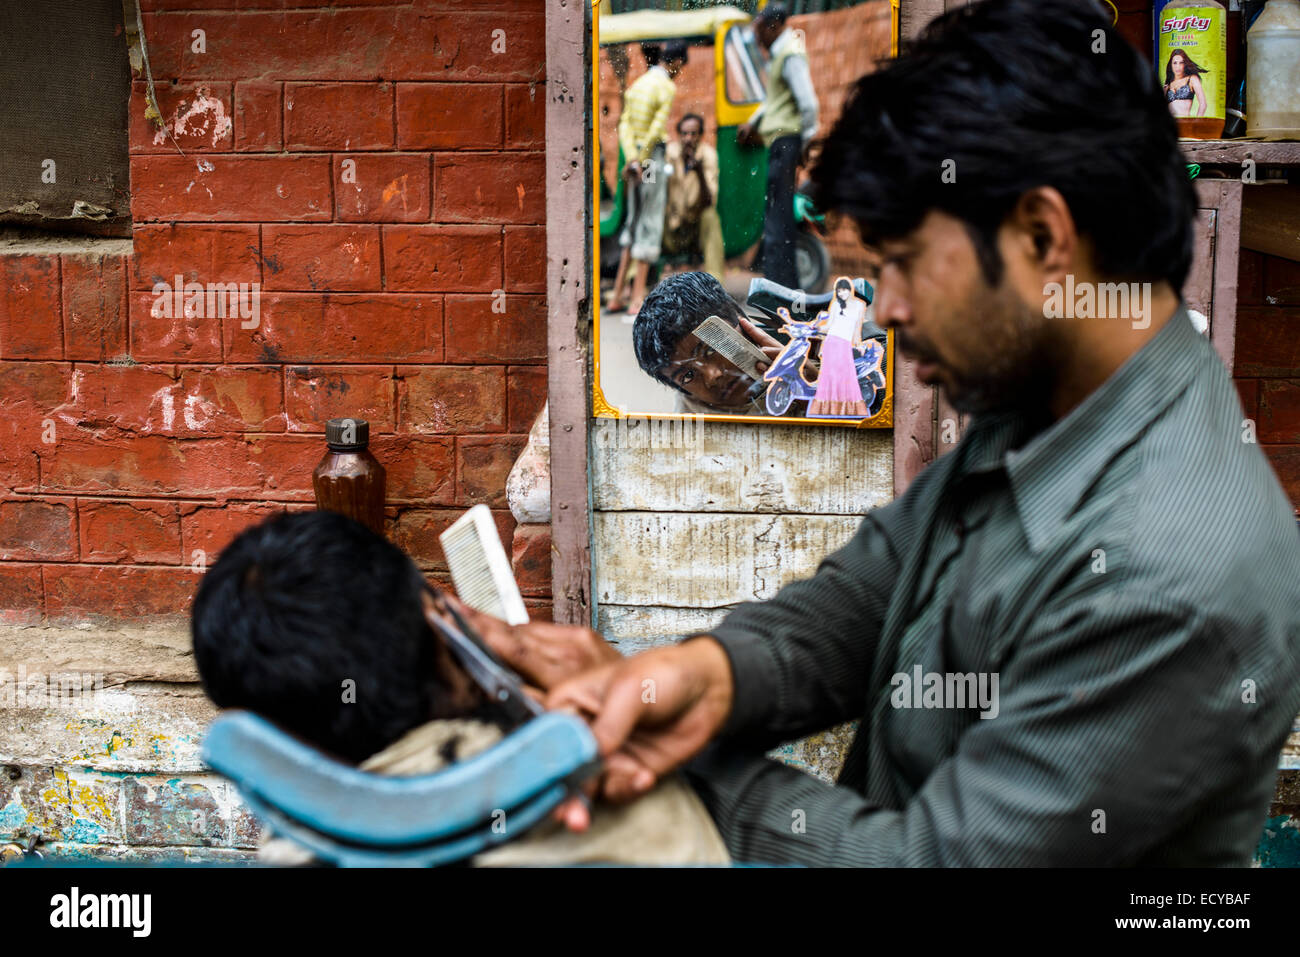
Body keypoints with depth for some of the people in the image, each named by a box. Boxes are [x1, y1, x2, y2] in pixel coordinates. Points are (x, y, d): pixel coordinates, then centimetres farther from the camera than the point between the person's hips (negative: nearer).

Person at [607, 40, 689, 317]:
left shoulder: (637, 84, 12)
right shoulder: (666, 87, -11)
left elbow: (625, 124, 4)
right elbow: (657, 128, -19)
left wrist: (632, 158, -5)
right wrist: (642, 159, -10)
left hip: (635, 158, 7)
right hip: (653, 159, -7)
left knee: (633, 225, 15)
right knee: (649, 227, -3)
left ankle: (617, 296, 14)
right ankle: (638, 299, -4)